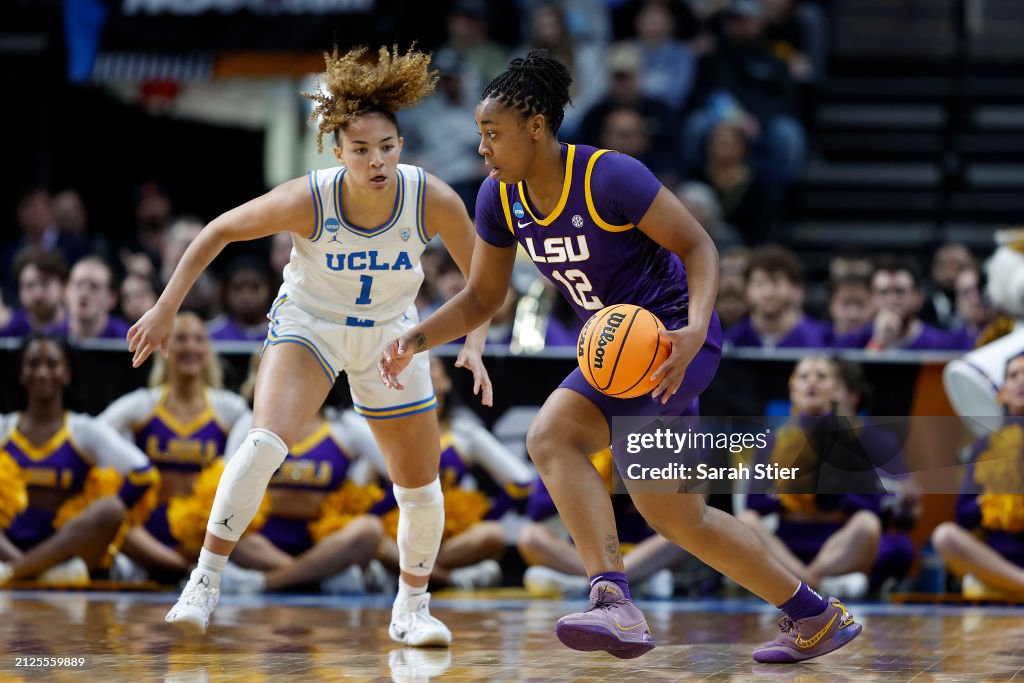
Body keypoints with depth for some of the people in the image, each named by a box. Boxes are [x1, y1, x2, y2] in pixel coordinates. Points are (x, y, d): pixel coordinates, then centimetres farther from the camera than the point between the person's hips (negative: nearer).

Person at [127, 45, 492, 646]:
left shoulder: (434, 201, -25)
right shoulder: (308, 200, -29)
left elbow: (481, 275, -7)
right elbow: (220, 232, -14)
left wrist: (474, 345, -20)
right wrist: (166, 310, -14)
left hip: (390, 337, 3)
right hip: (307, 324, -2)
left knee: (422, 487, 5)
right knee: (266, 441, -27)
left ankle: (413, 609, 28)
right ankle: (206, 581, -19)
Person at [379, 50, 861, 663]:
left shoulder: (611, 177, -22)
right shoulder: (500, 197, -2)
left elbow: (700, 249, -17)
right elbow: (482, 298, 9)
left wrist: (694, 330, -34)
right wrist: (415, 341, -7)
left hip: (674, 333, -9)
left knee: (553, 435, -28)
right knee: (674, 515, 13)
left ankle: (616, 603, -35)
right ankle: (817, 616, 27)